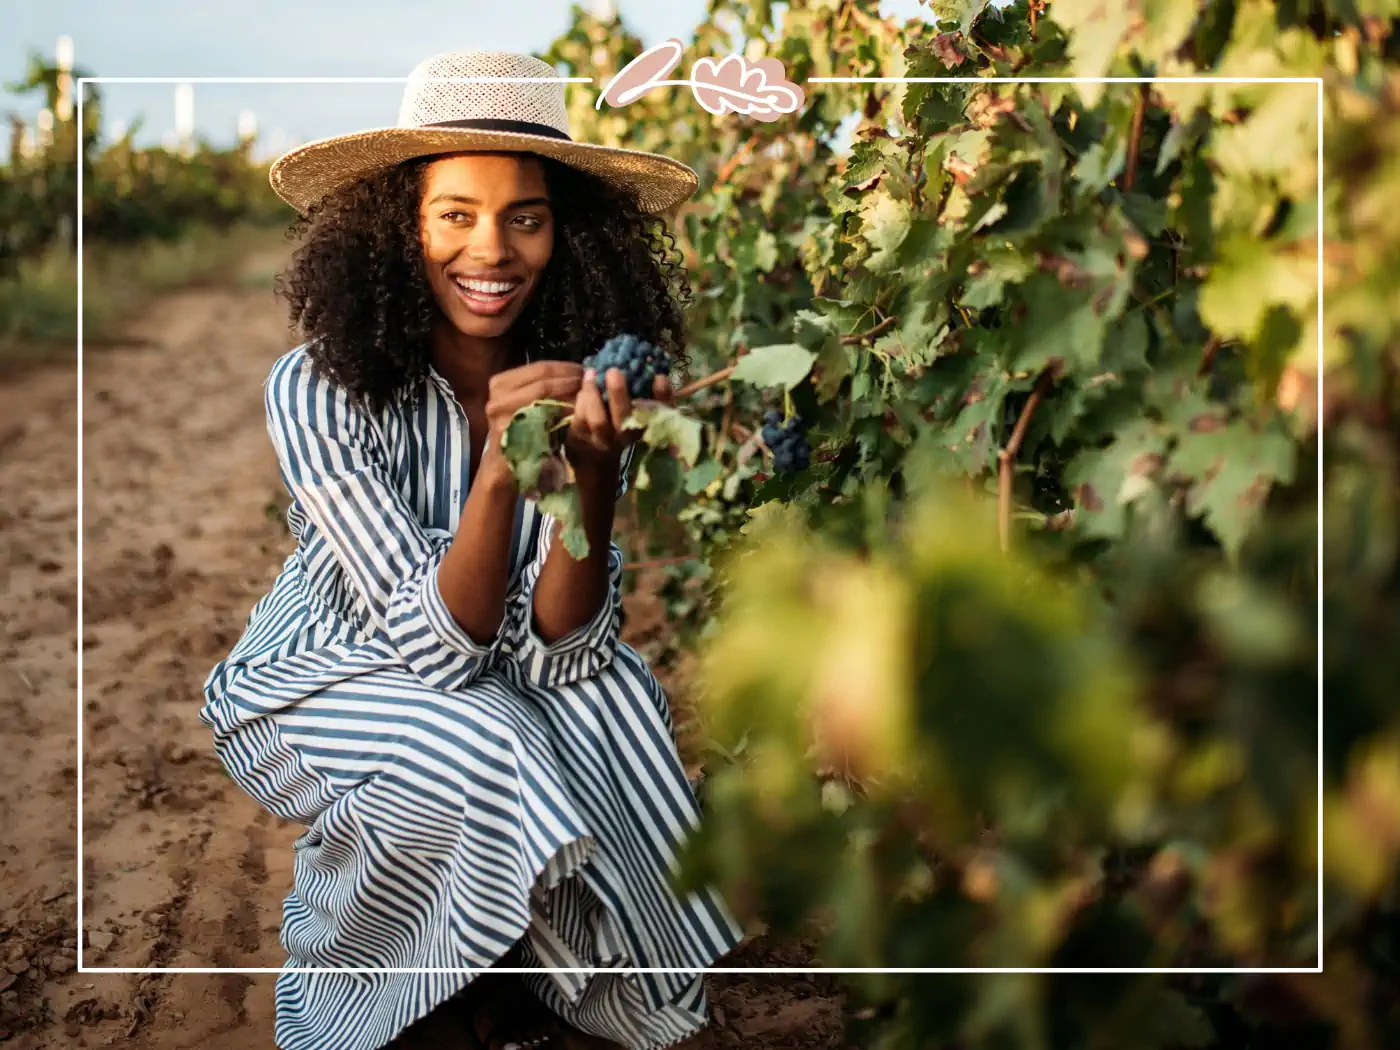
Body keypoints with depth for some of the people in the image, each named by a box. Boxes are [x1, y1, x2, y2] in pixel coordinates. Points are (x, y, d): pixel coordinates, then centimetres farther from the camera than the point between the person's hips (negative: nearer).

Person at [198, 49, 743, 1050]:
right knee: (489, 754, -31)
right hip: (310, 683, -3)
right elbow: (437, 648, -28)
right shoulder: (319, 389, -25)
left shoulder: (580, 379, -15)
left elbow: (555, 654, -21)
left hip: (488, 675, 4)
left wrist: (592, 477, -38)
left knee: (611, 691, -26)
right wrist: (498, 469, -43)